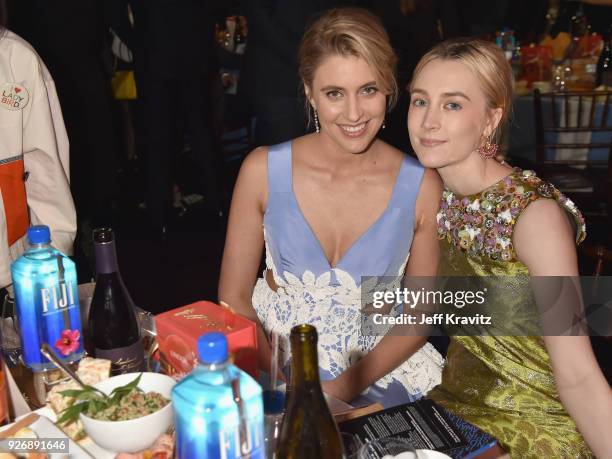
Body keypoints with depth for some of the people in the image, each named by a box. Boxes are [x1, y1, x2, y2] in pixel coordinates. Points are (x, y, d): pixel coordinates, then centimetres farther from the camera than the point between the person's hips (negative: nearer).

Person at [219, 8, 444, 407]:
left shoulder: (423, 187, -9)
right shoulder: (263, 170, -9)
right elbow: (234, 296, -2)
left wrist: (348, 385, -12)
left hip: (375, 366, 1)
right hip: (273, 359, 0)